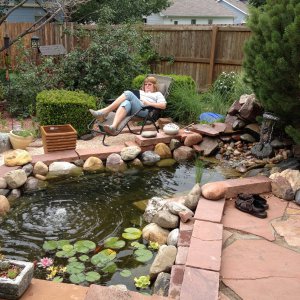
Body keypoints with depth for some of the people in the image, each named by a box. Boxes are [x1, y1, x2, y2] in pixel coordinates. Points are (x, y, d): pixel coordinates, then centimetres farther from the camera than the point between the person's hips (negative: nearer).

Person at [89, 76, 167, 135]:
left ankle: (104, 112, -36)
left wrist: (149, 103, -1)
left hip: (144, 110, -4)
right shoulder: (140, 92, 41)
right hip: (132, 110, 4)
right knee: (126, 103, -35)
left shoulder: (157, 94, 26)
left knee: (128, 93, -26)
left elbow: (163, 105, 8)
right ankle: (113, 127, -59)